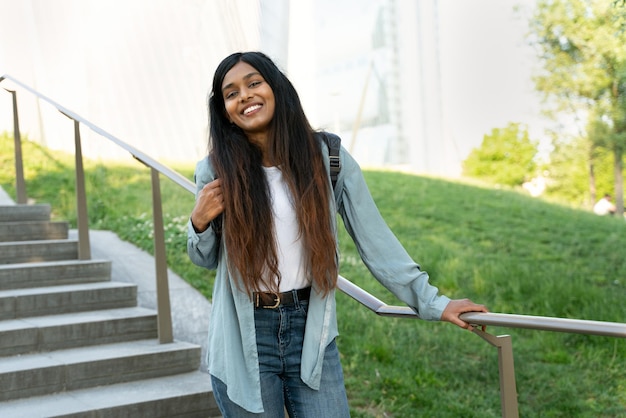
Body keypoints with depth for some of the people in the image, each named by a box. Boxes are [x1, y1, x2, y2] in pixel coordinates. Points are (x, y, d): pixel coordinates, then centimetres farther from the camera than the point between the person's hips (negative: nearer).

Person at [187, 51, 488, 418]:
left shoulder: (328, 158, -5)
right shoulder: (216, 172, -4)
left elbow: (375, 239, -2)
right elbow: (206, 259, 9)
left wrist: (431, 302, -4)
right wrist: (200, 222, -12)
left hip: (311, 334, 0)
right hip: (243, 339, 0)